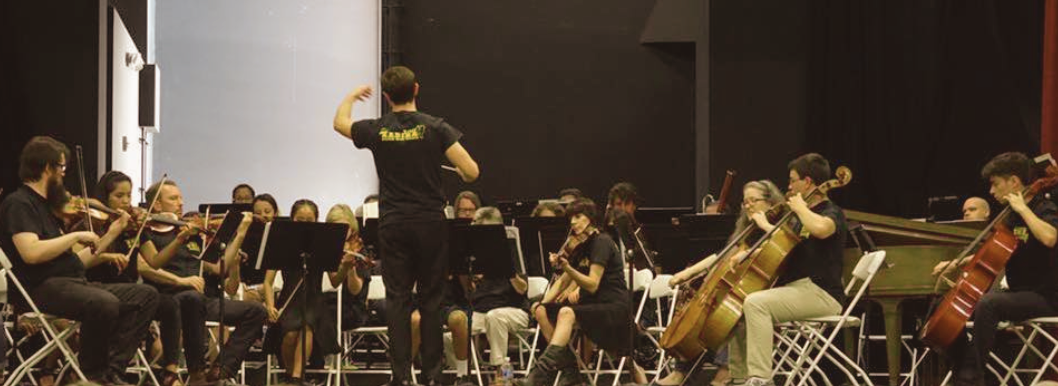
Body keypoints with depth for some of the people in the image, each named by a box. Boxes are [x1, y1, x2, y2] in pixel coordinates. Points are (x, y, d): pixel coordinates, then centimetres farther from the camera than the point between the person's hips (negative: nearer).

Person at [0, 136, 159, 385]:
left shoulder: (45, 206, 24)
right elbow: (31, 253, -23)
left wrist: (110, 235, 20)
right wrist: (76, 236, -14)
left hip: (73, 282, 10)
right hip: (41, 288, -10)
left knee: (146, 296, -4)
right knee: (105, 303, -36)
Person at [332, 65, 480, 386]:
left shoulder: (376, 131, -3)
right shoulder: (435, 128, -8)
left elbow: (340, 122, 18)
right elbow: (471, 172, -12)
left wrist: (352, 96, 36)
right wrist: (462, 174, 12)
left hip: (393, 225, 1)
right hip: (431, 223, -1)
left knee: (397, 299, 5)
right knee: (431, 299, 6)